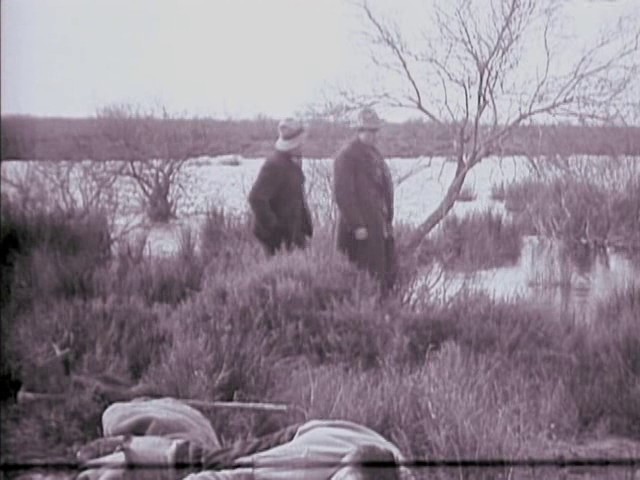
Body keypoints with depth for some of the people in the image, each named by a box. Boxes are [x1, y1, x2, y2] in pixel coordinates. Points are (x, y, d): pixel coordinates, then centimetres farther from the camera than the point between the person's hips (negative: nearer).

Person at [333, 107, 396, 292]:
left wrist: (388, 219, 13)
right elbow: (343, 194, -17)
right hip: (361, 227, -9)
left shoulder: (375, 153, 16)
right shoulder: (346, 155, -11)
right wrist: (357, 225, -20)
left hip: (379, 224, 9)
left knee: (388, 273, 11)